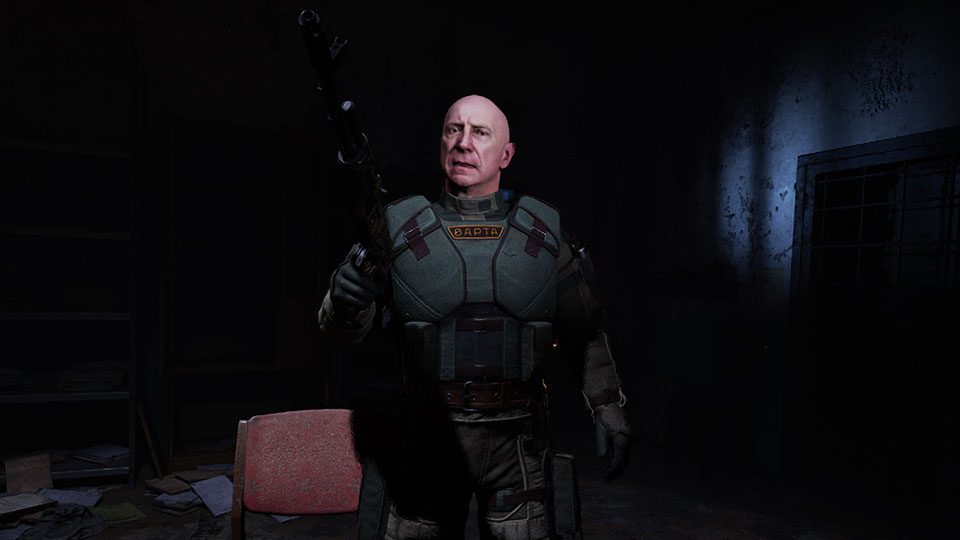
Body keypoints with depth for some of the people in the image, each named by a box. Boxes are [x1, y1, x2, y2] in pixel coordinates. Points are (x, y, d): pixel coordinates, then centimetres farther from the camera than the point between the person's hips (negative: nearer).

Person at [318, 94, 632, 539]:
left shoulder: (544, 234, 2)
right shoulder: (400, 230, -2)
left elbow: (585, 332, 8)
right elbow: (343, 330, -6)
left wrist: (608, 407, 2)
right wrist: (346, 300, -28)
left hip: (516, 438, 1)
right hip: (427, 436, 0)